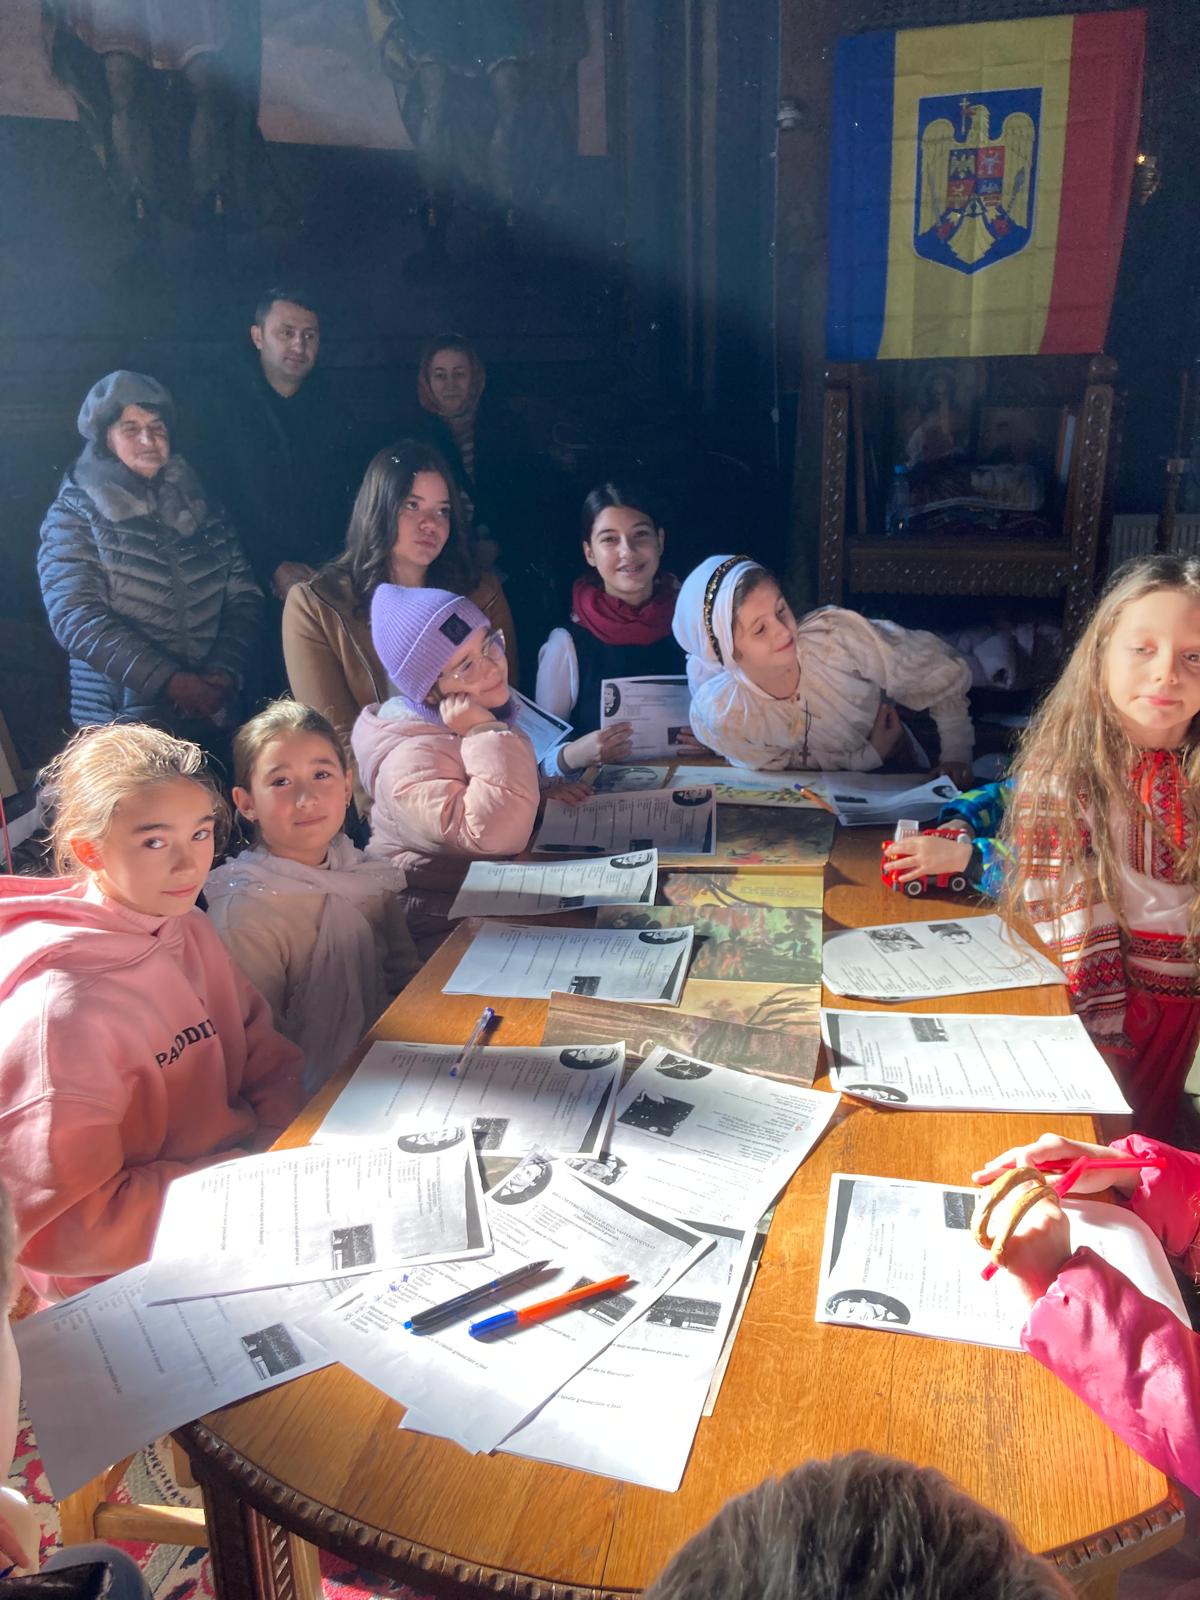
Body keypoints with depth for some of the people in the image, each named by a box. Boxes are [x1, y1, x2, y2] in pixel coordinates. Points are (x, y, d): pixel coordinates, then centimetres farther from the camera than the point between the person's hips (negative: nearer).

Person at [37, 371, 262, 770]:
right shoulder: (74, 515, 1)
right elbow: (75, 617, -11)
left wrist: (225, 672, -10)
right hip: (121, 726, -3)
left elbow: (244, 597, 8)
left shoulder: (203, 508, 12)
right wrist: (171, 682, -19)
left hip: (212, 719, 3)